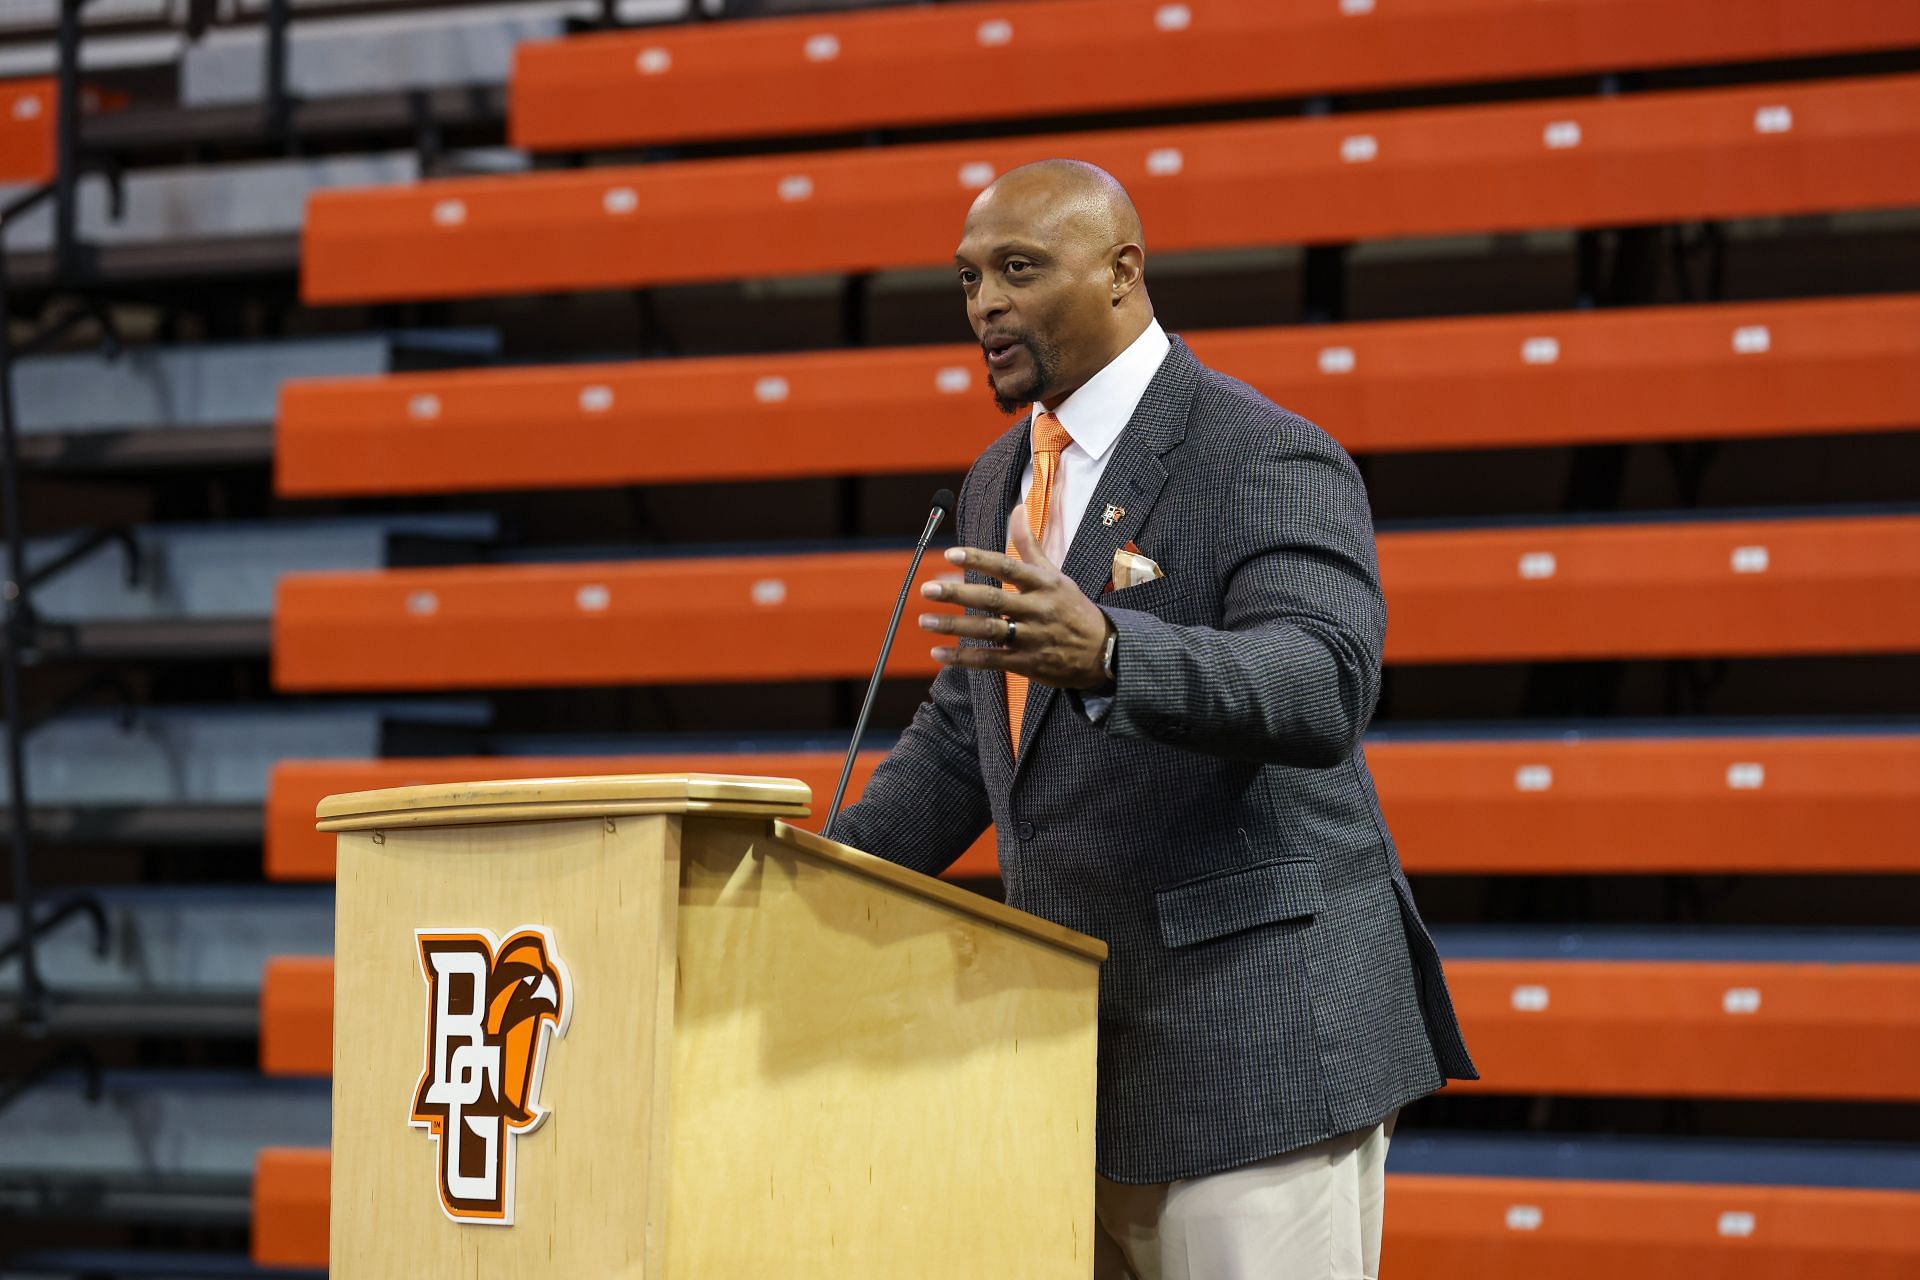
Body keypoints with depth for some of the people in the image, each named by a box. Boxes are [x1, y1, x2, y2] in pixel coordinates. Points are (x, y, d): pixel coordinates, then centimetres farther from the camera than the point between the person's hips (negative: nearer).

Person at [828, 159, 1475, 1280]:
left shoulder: (1268, 462, -10)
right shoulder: (1000, 485, 17)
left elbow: (1325, 687, -26)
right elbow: (960, 737, 25)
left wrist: (1105, 652, -42)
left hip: (1255, 1030, -8)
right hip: (1081, 1046, 8)